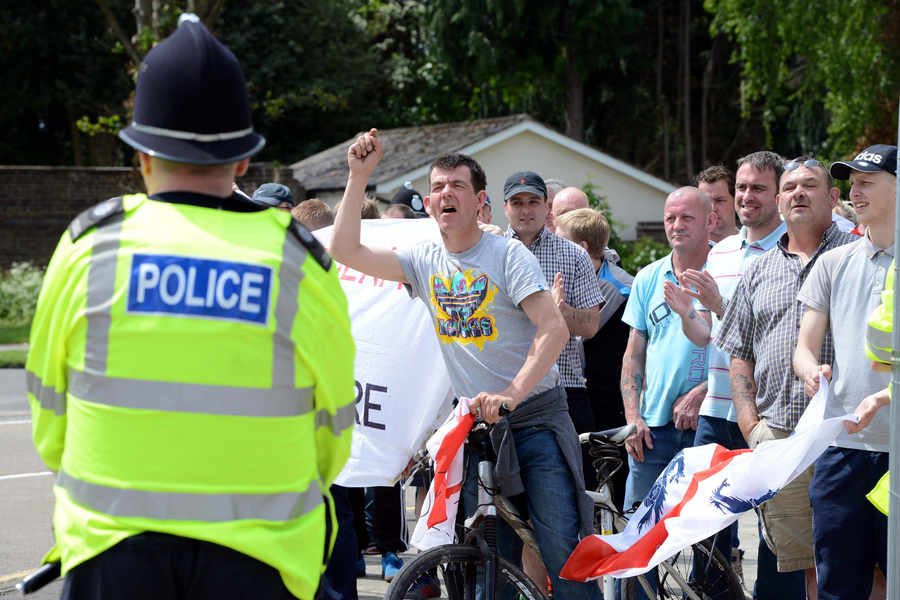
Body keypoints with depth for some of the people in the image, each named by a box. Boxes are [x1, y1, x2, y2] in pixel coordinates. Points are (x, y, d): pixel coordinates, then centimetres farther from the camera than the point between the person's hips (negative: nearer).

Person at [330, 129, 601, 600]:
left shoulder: (507, 255, -8)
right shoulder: (425, 261, 7)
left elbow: (554, 329, -17)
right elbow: (346, 250, 0)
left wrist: (511, 394, -27)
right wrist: (358, 177, -7)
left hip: (536, 416, -5)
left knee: (563, 548, -11)